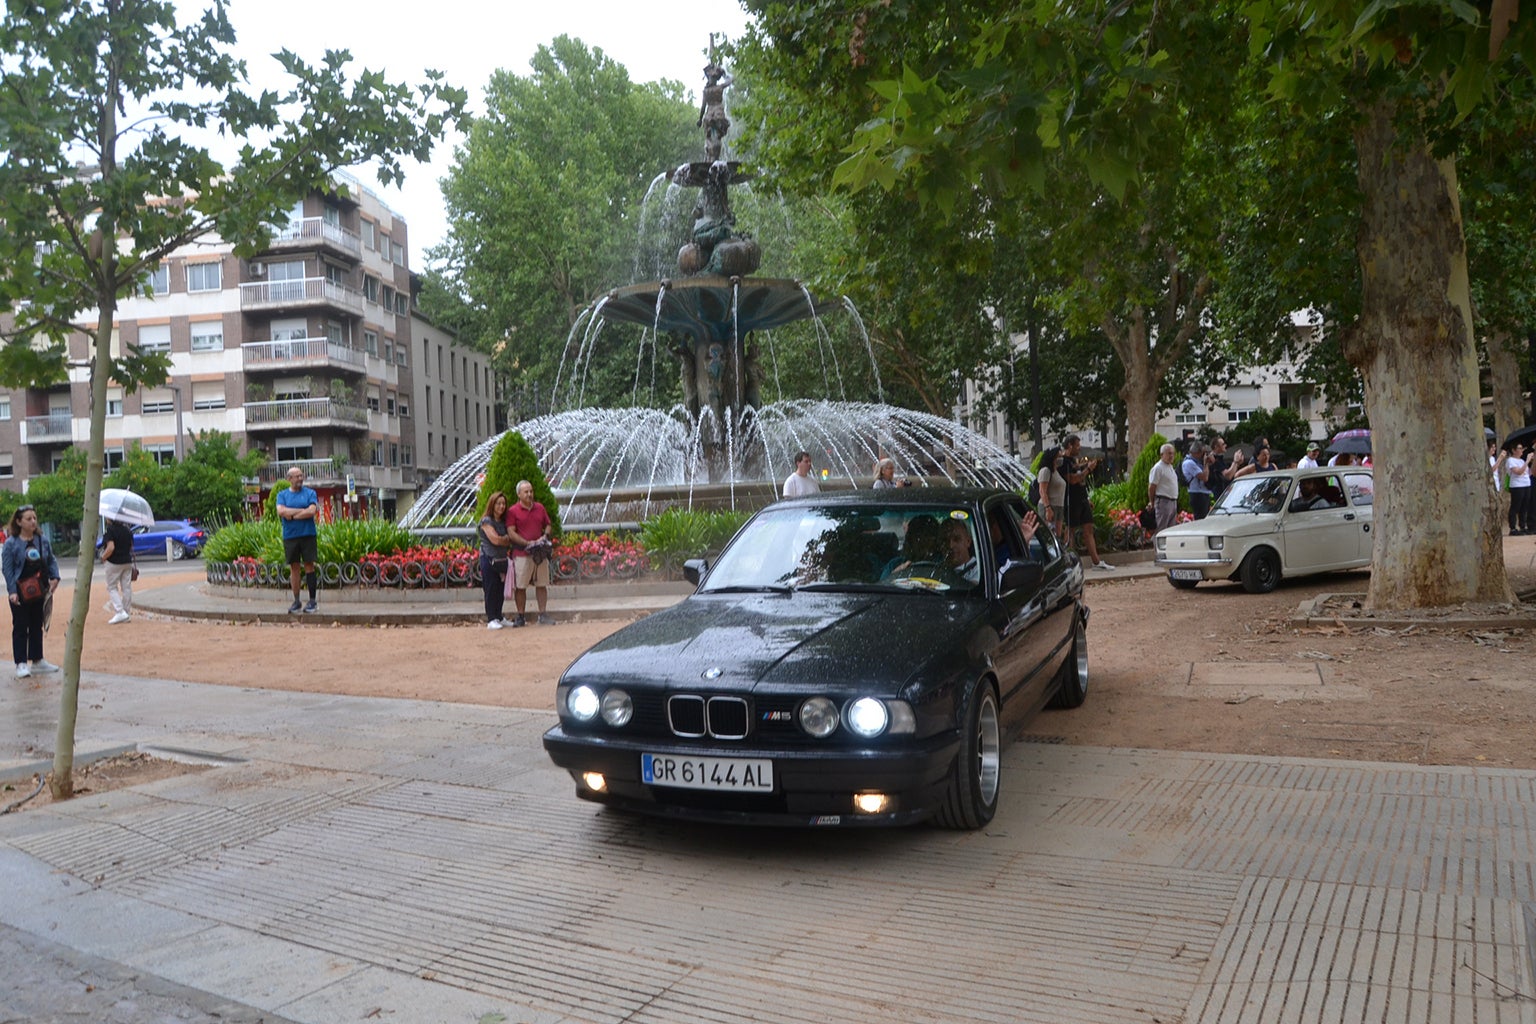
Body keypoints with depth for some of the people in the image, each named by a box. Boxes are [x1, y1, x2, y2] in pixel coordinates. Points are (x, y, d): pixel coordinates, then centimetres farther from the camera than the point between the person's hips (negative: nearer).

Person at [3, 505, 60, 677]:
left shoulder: (43, 540, 5)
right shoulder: (11, 543, -9)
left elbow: (51, 560, 10)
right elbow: (7, 569, -11)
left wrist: (54, 577, -7)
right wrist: (12, 591, -18)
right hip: (20, 593, -5)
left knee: (37, 627, 14)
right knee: (20, 628, 1)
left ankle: (37, 660, 24)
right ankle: (21, 664, 5)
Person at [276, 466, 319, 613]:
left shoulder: (310, 493, 4)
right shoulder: (282, 495, 9)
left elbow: (312, 511, -11)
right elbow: (281, 511, -8)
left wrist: (291, 515, -7)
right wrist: (302, 510, -10)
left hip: (308, 534, -2)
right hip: (290, 536, 2)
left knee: (309, 565, -1)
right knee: (294, 567, 6)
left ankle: (312, 600, 4)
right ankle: (296, 600, 13)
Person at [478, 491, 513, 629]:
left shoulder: (503, 522, 14)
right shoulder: (486, 521, -9)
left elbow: (508, 540, 15)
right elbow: (495, 540, -17)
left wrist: (504, 540, -6)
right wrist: (508, 539, -3)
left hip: (502, 560, 7)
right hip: (489, 560, -7)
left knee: (501, 591, 9)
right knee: (491, 590, -3)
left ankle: (499, 617, 18)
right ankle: (491, 619, 2)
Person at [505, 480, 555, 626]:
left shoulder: (540, 508, 12)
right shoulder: (513, 511, -2)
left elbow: (549, 525, 20)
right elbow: (511, 532, -8)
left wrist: (545, 536, -2)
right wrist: (527, 543, -16)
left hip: (540, 553, 4)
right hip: (521, 553, -4)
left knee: (541, 585, 7)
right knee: (520, 586, -1)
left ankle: (543, 615, 13)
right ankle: (521, 616, 7)